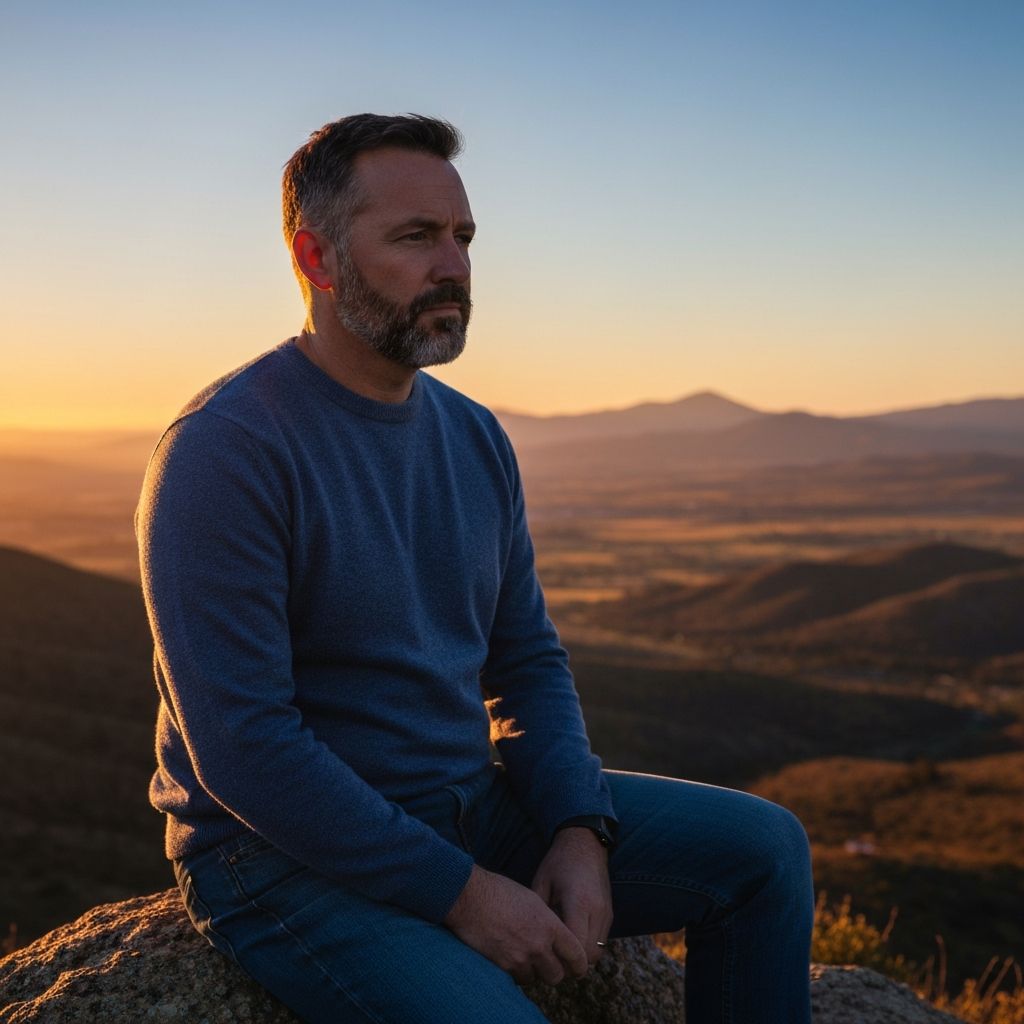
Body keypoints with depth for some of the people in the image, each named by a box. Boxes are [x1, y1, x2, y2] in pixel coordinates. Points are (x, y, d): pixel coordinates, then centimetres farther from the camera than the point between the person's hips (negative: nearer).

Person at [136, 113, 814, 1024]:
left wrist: (581, 831, -6)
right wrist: (459, 892, -20)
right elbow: (241, 744, -22)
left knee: (768, 847, 4)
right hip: (290, 858, -7)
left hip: (472, 808, 7)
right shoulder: (224, 452, -18)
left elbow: (529, 659, 10)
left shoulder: (476, 437, 6)